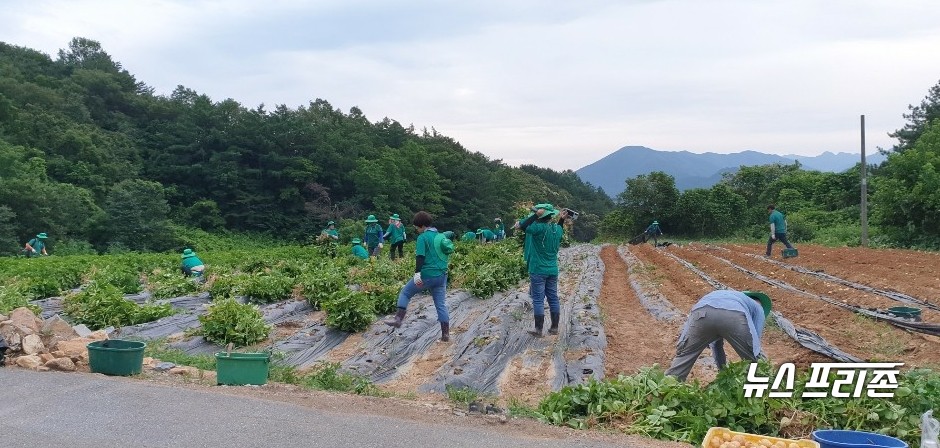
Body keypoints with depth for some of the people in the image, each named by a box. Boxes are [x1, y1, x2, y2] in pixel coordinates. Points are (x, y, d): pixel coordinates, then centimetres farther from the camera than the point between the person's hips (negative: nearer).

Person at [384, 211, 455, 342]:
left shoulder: (422, 238, -9)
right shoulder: (441, 236, 13)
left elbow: (420, 257, -18)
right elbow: (449, 250, 21)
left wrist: (417, 273, -22)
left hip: (427, 275, -6)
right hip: (442, 276, 6)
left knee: (405, 293, 12)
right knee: (441, 304, 8)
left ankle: (398, 319, 4)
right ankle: (446, 334, 6)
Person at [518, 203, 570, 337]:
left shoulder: (539, 228, -19)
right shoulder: (557, 229, 4)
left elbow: (522, 227, -23)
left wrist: (536, 215, -18)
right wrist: (561, 220, 21)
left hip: (538, 271, -6)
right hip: (553, 270, 6)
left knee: (538, 300, -1)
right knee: (553, 299, 11)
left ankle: (538, 330, 1)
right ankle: (554, 327, 16)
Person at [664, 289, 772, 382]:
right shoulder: (758, 309, 40)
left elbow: (716, 344, 53)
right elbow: (754, 344, 30)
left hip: (702, 313, 3)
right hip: (734, 316, -3)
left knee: (684, 356, 21)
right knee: (755, 361, 19)